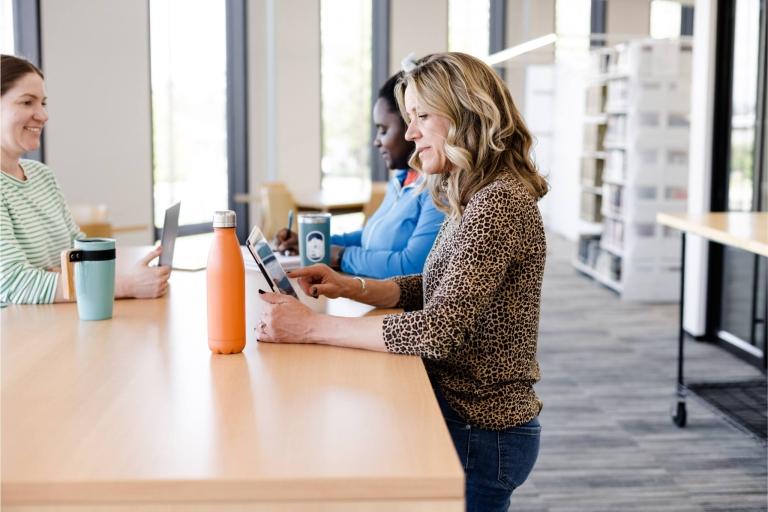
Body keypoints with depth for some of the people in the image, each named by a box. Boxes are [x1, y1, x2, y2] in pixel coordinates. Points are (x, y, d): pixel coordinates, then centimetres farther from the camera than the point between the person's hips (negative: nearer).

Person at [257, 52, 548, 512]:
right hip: (463, 412, 9)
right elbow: (431, 289, 15)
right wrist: (351, 287, -1)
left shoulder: (499, 204, -22)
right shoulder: (474, 199, 10)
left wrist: (312, 326, -26)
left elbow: (438, 330, -29)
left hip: (481, 433, -9)